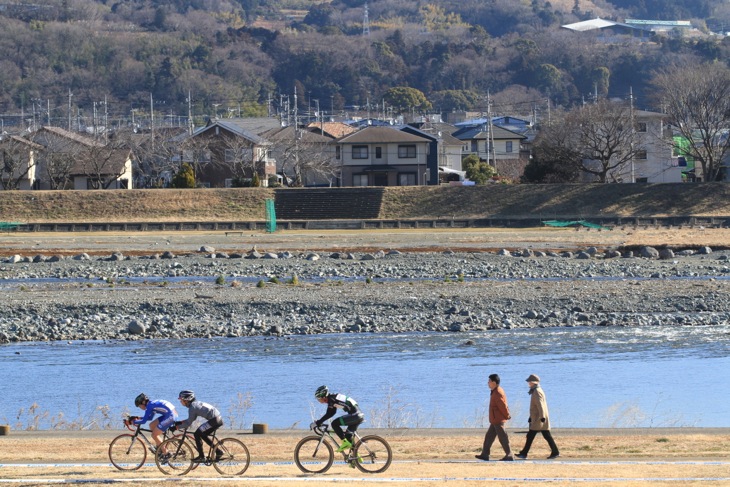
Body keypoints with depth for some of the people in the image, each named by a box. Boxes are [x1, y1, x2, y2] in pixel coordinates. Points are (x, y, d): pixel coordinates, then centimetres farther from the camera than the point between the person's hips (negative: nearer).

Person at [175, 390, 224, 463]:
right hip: (219, 419, 10)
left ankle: (201, 456, 0)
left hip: (214, 420, -10)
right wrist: (180, 422, 22)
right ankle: (218, 452, 21)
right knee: (203, 435, 21)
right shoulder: (196, 404, 18)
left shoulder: (192, 407, -10)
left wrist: (176, 427, -3)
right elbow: (191, 419, 25)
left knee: (197, 434, -4)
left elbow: (188, 423, -10)